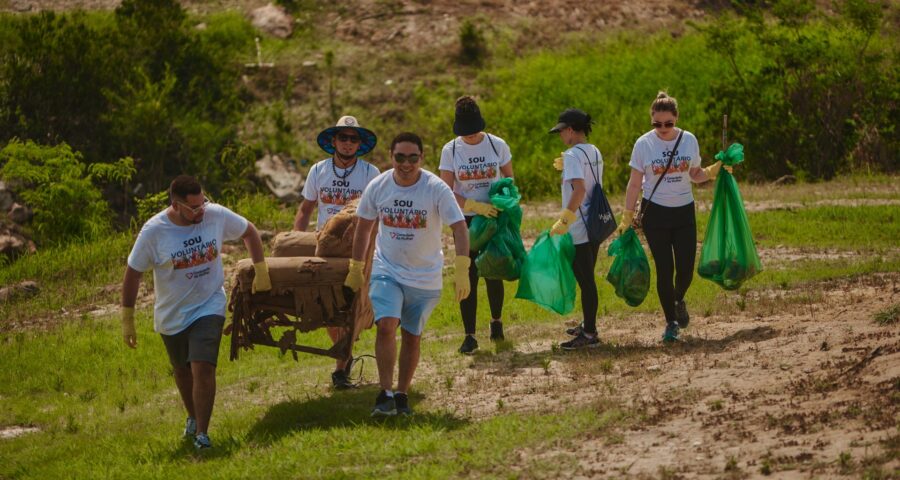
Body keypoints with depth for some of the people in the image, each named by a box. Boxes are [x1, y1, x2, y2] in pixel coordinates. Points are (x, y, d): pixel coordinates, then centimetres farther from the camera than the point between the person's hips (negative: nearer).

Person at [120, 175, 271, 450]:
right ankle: (193, 417, 45)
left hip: (209, 307, -1)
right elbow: (133, 273, -9)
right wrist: (127, 320, -7)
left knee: (203, 367, -17)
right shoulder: (154, 231, -19)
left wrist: (261, 272, 4)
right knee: (183, 371, 19)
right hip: (172, 315, 1)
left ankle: (202, 432, -10)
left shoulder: (217, 215, -14)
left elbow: (249, 232, 6)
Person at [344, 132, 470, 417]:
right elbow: (364, 226, 9)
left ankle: (402, 394, 22)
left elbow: (459, 228, -17)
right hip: (386, 271, 1)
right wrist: (355, 268, 14)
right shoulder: (378, 187, -6)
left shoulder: (436, 189, -14)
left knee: (412, 336, 7)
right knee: (386, 326, -18)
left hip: (425, 276, -1)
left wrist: (462, 271, -27)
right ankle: (385, 394, -14)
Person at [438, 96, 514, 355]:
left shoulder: (497, 145, -3)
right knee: (468, 277, -3)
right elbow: (448, 192, -7)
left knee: (493, 274, 7)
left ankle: (496, 320, 32)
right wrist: (477, 207, -20)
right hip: (466, 221, -1)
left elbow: (509, 178, 7)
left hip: (494, 218, 1)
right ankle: (469, 335, -1)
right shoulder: (450, 150, -5)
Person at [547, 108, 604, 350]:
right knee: (587, 278, 19)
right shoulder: (595, 152, 10)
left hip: (578, 229, -9)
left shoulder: (573, 155, -17)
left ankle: (589, 334, 2)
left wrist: (564, 221, -28)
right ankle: (588, 326, 29)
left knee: (584, 280, -3)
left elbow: (579, 190, -29)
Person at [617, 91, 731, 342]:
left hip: (684, 211, 2)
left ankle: (678, 301, 33)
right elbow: (635, 184, -3)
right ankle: (671, 322, 10)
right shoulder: (644, 144, -8)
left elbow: (695, 175, 10)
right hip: (656, 212, -2)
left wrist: (714, 170, -10)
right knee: (664, 270, -2)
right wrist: (627, 218, -5)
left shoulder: (689, 140, -2)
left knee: (686, 269, 0)